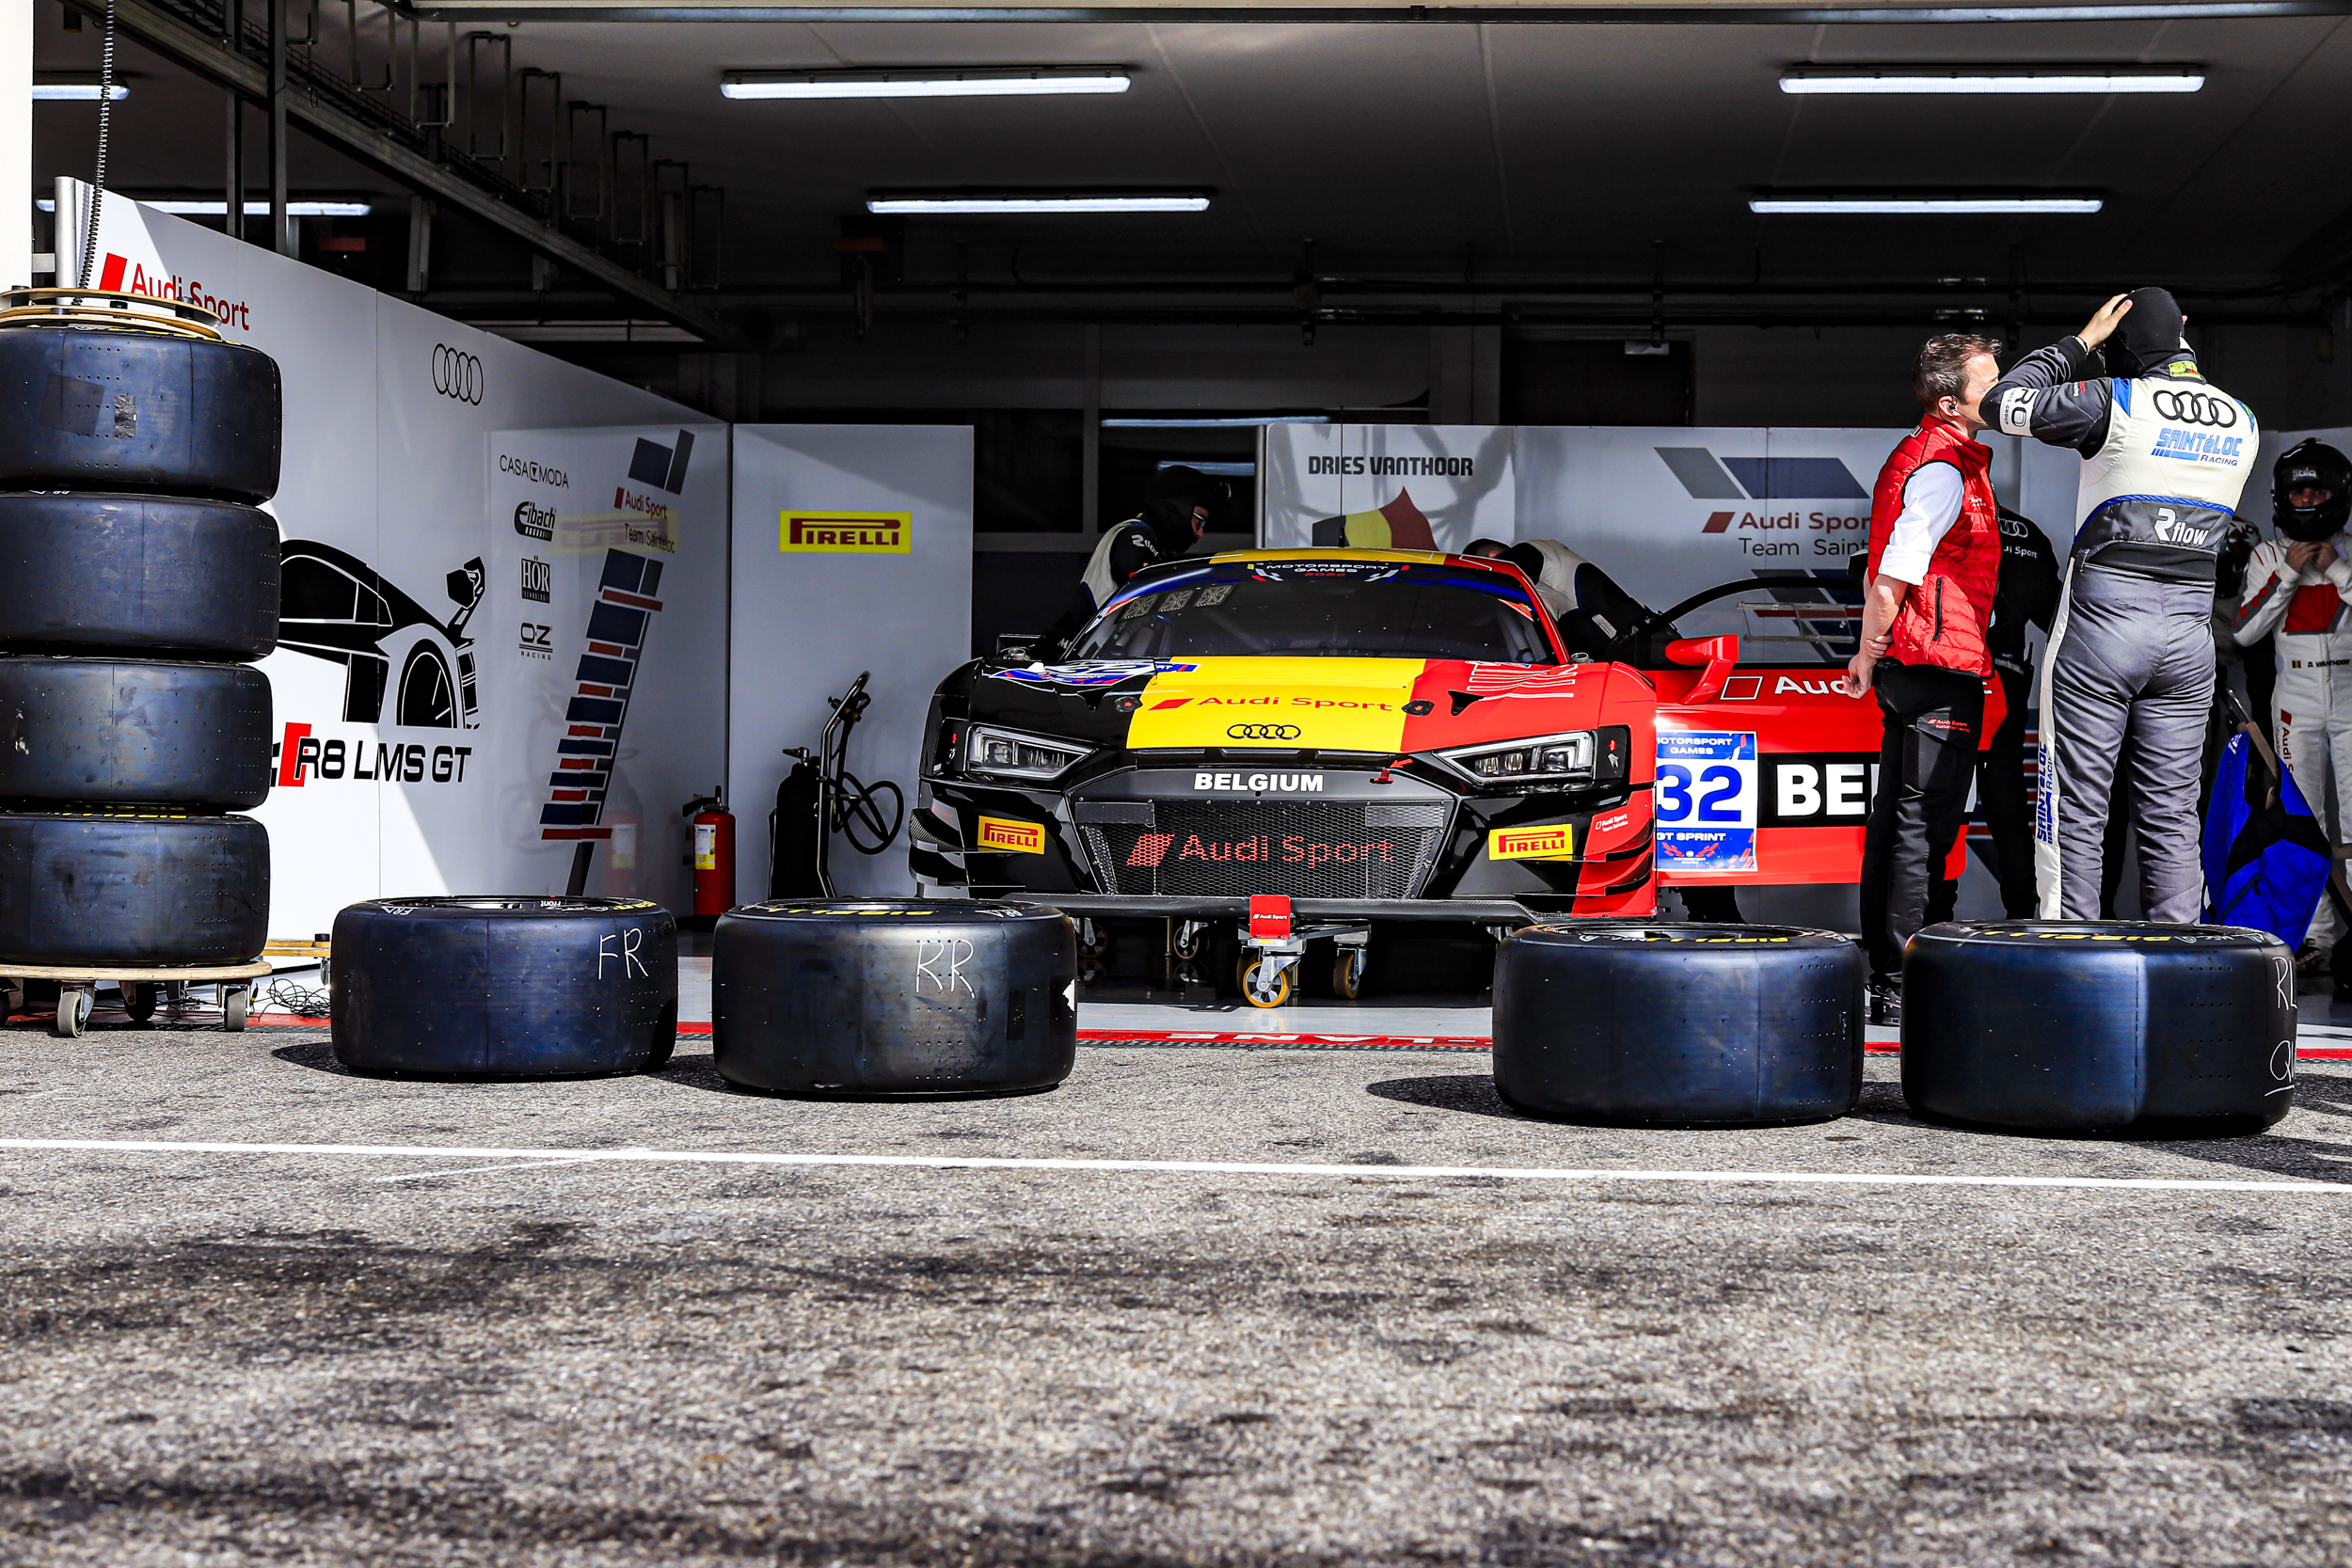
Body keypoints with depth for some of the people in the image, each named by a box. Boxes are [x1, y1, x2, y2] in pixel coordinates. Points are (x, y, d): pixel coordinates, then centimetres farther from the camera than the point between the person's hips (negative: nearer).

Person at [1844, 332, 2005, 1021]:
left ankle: (1881, 970, 21)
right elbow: (1892, 579, -22)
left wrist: (1872, 654, 22)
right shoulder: (1944, 469, -16)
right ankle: (1898, 984, -8)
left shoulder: (1915, 455, 17)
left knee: (1897, 818, 14)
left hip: (1907, 669, 11)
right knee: (1926, 824, -9)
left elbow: (1880, 571, 21)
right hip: (1942, 665, -11)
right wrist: (1870, 656, -10)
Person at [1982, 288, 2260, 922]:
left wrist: (2081, 341, 6)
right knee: (2171, 818, 8)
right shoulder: (2242, 420, 8)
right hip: (2190, 629, 5)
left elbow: (2004, 404, -2)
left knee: (2077, 814, 0)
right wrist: (2177, 356, 23)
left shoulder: (2116, 399, -8)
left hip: (2102, 624, -5)